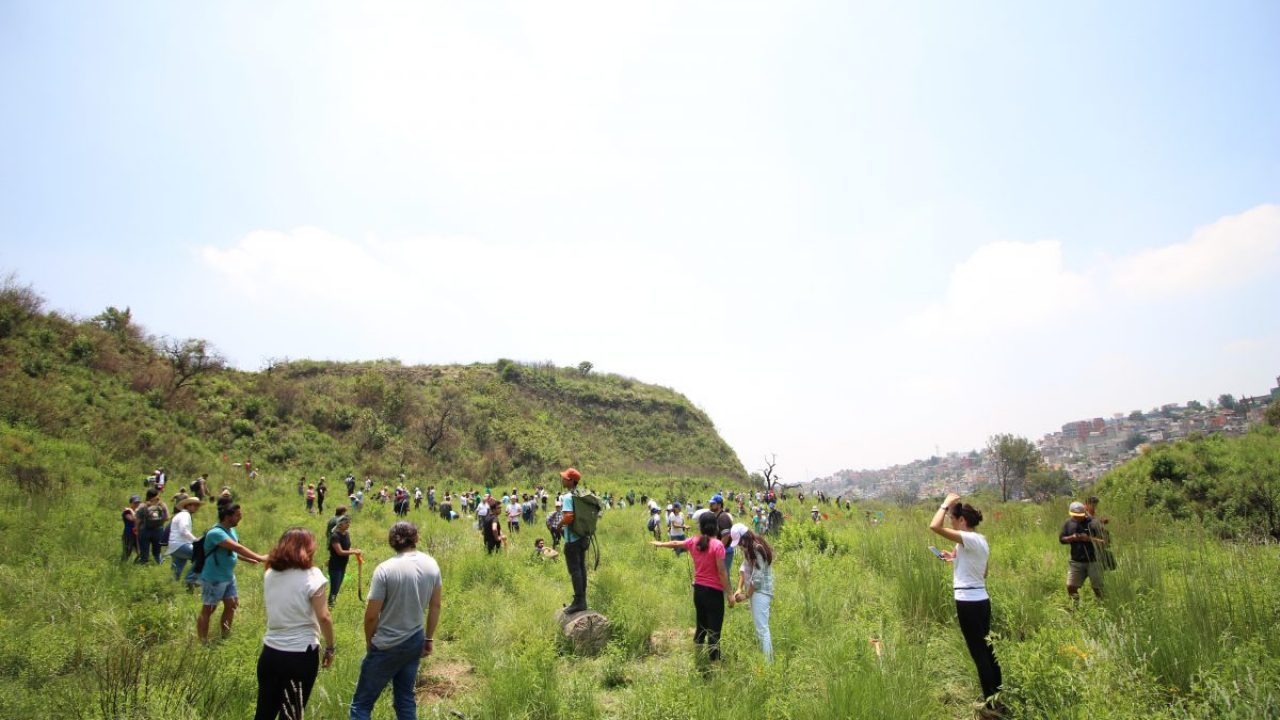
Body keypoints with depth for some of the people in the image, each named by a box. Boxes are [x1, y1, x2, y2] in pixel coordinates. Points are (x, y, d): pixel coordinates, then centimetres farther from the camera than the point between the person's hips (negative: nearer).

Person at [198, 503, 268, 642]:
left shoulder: (231, 530, 4)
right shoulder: (216, 533, -26)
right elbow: (237, 548, -34)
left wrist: (251, 560, 9)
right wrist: (260, 558, -35)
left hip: (229, 577, 9)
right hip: (214, 579, -9)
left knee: (231, 605, 17)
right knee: (207, 610, 4)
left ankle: (225, 637, 32)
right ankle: (203, 643, 16)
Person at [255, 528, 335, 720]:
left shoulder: (270, 574, 2)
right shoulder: (311, 575, -15)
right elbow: (323, 617, -14)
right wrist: (330, 648, -2)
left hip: (270, 651, 5)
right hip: (301, 654, -5)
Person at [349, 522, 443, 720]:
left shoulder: (385, 569, -19)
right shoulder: (432, 565, -4)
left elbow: (371, 615, -15)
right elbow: (435, 606, 5)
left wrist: (369, 641, 3)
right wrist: (429, 639, 15)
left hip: (388, 646, -5)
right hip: (415, 641, 5)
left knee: (362, 703, 7)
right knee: (405, 699, 18)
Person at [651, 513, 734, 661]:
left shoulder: (694, 542, 1)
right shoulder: (717, 545, -16)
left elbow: (675, 543, 20)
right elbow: (722, 572, -17)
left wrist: (660, 544, 39)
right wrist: (729, 594, -11)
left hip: (698, 589, 6)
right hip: (714, 591, -6)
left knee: (701, 627, 21)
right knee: (714, 631, 0)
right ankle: (714, 661, 2)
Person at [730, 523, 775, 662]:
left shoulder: (757, 549, -21)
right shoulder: (748, 548, 8)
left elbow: (757, 578, -21)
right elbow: (744, 567, 6)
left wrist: (746, 595, -11)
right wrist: (740, 588, -5)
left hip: (761, 591, -10)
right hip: (755, 590, 10)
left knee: (762, 628, -11)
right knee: (759, 627, 17)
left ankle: (768, 662, -9)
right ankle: (764, 656, 27)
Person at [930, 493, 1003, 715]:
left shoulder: (970, 539, -18)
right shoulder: (980, 540, 11)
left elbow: (934, 526, -30)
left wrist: (946, 503, -16)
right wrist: (955, 559, 18)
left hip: (969, 603, -10)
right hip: (981, 600, 10)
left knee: (978, 653, 1)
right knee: (986, 650, 18)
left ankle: (992, 703, 10)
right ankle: (997, 697, 28)